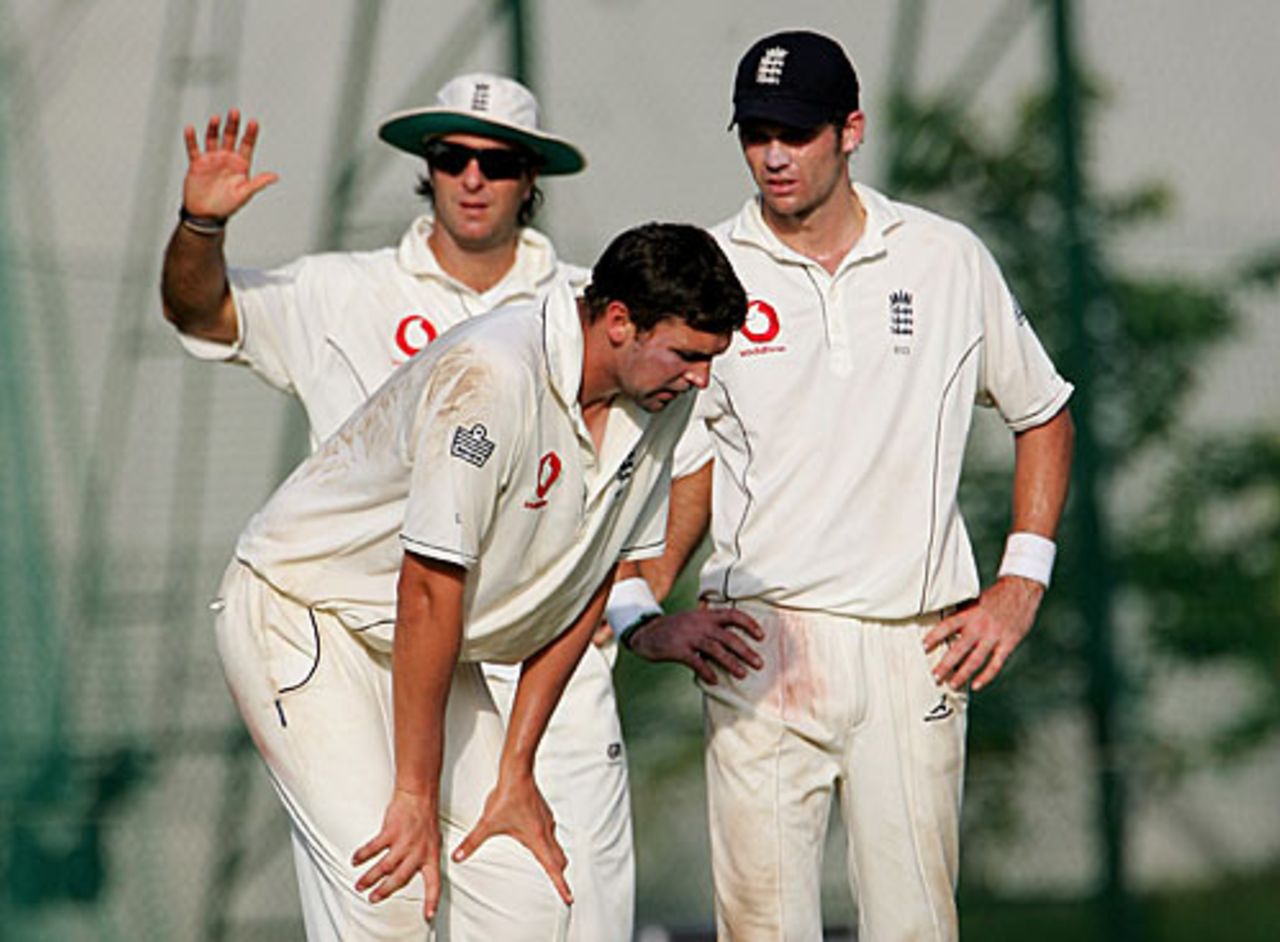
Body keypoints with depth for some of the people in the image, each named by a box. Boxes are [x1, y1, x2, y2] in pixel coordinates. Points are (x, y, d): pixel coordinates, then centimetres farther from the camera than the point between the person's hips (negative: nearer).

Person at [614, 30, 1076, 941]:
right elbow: (685, 460, 13)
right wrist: (638, 606, -1)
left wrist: (1021, 584, 8)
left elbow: (1044, 415, 17)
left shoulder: (949, 260, 6)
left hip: (916, 647, 0)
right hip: (760, 649, 0)